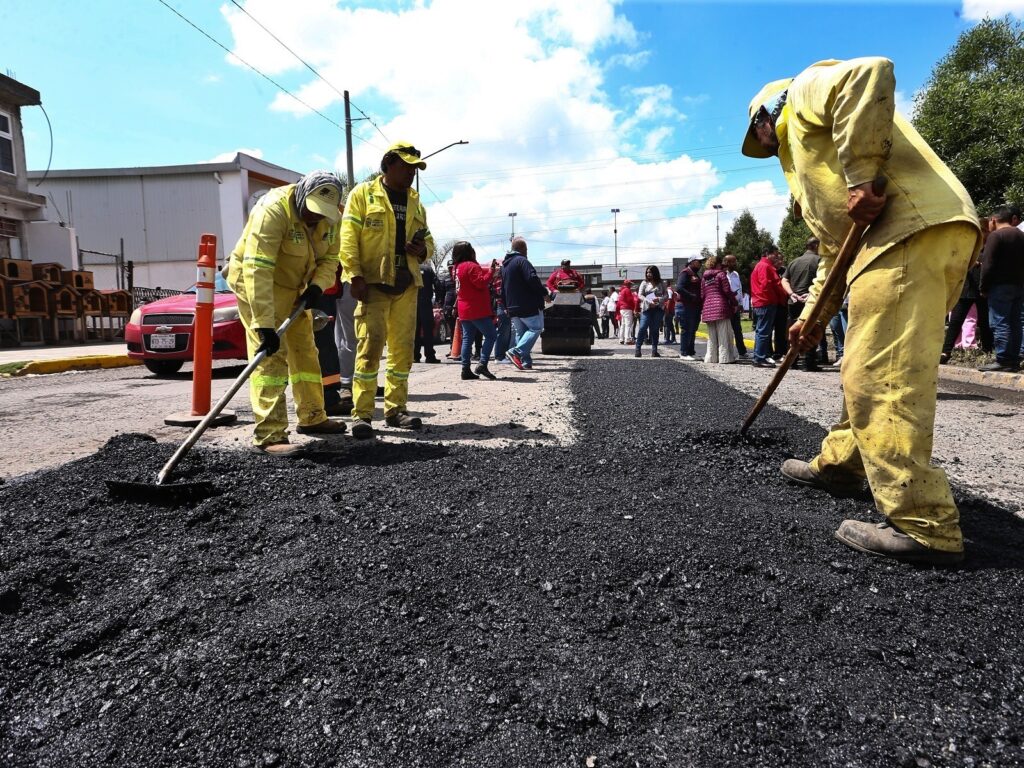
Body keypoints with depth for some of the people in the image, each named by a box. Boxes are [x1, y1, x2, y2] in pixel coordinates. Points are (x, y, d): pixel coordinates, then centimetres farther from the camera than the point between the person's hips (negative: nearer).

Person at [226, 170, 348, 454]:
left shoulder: (330, 217, -7)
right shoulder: (273, 210, -30)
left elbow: (330, 258, 3)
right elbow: (257, 272, -35)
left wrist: (317, 285, -18)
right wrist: (264, 324, -38)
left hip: (294, 287, 8)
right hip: (256, 285, -8)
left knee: (305, 350, 13)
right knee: (270, 356, -15)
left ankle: (312, 417, 27)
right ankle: (269, 435, -13)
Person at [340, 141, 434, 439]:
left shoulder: (415, 202, 20)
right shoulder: (363, 193, 4)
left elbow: (427, 239, 25)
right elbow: (348, 238, -4)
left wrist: (423, 250, 1)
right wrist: (355, 275, -15)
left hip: (406, 284, 6)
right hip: (373, 282, -5)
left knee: (403, 349, 6)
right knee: (370, 345, -11)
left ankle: (396, 409, 15)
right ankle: (362, 414, -7)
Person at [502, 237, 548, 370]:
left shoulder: (504, 265, 17)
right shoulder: (522, 261, -11)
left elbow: (503, 289, 21)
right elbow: (532, 279, -22)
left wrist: (506, 307, 25)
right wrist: (544, 292, -9)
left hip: (512, 307, 8)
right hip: (528, 305, -8)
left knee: (520, 332, 13)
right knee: (536, 328, -1)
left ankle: (525, 361, 7)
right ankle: (517, 352, -16)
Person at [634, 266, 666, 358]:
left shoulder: (661, 283, 9)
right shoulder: (644, 283, 7)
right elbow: (640, 295, -1)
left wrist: (659, 299, -15)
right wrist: (649, 301, -17)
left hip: (658, 309, 1)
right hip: (647, 308, -1)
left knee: (655, 329, 3)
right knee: (642, 328, -11)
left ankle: (654, 350, 8)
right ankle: (638, 349, -8)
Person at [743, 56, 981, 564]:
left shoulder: (805, 90, 12)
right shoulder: (805, 165, 36)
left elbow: (870, 74, -13)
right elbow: (834, 253, 34)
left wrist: (863, 176, -17)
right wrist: (813, 317, 28)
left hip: (913, 226, -10)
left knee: (879, 379, -14)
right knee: (867, 370, 19)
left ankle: (923, 528, -13)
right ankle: (842, 463, 34)